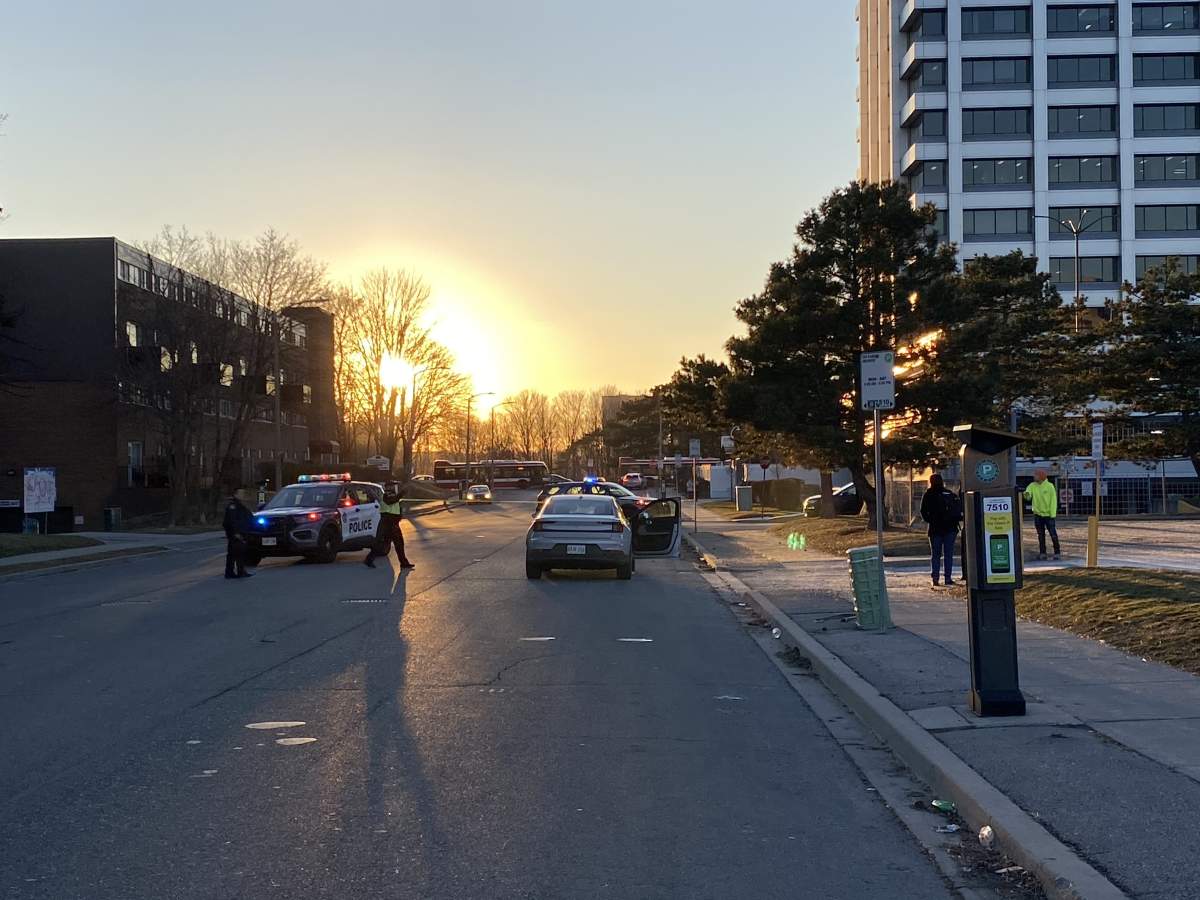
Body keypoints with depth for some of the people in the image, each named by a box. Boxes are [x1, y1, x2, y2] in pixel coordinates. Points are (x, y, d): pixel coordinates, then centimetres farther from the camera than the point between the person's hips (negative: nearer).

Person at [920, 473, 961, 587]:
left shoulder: (928, 495, -1)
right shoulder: (950, 493, 8)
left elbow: (923, 512, -6)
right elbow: (959, 508, 6)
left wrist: (930, 520, 6)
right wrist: (955, 521, 11)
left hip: (935, 528, -2)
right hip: (950, 528, 2)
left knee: (935, 554, 4)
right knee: (948, 554, 6)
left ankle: (934, 578, -3)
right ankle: (948, 578, 3)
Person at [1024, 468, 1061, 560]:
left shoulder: (1050, 486, -7)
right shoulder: (1032, 485, 3)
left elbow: (1053, 500, -7)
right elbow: (1028, 492, -12)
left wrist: (1053, 514, -11)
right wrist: (1027, 493, -38)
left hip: (1048, 515, -3)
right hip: (1038, 514, 4)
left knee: (1053, 534, -2)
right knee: (1041, 535, 9)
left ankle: (1057, 553, 5)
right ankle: (1042, 553, 16)